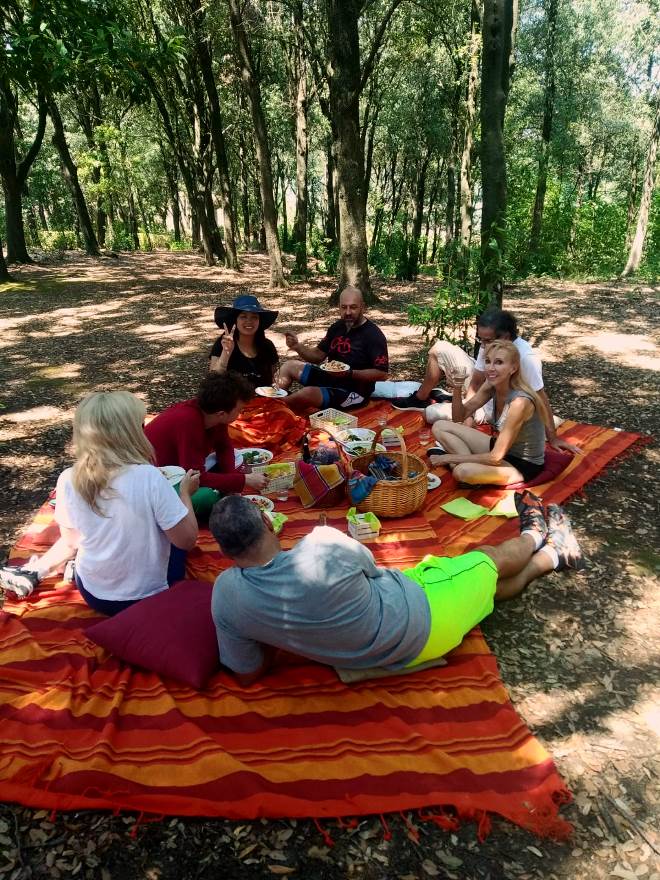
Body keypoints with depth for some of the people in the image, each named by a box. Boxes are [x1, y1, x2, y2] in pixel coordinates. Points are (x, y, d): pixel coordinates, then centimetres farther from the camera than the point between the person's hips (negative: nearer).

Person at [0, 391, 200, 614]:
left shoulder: (68, 480, -13)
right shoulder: (149, 478, -26)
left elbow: (70, 542, 1)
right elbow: (186, 540, -19)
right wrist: (185, 491, -5)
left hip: (92, 594, 4)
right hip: (148, 598, -4)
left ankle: (34, 572, 25)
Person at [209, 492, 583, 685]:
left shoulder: (226, 594, -23)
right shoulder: (324, 545, -35)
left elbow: (249, 673, -8)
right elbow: (369, 567, -10)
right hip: (422, 618, -5)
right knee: (490, 557, 24)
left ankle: (552, 553, 52)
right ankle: (535, 535, 58)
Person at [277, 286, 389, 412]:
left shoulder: (374, 335, -18)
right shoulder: (337, 327, 6)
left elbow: (382, 373, -21)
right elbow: (318, 355, 11)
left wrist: (350, 373, -31)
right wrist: (297, 347, -9)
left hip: (353, 392, -9)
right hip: (330, 378, 9)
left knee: (307, 393, -31)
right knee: (288, 366, 11)